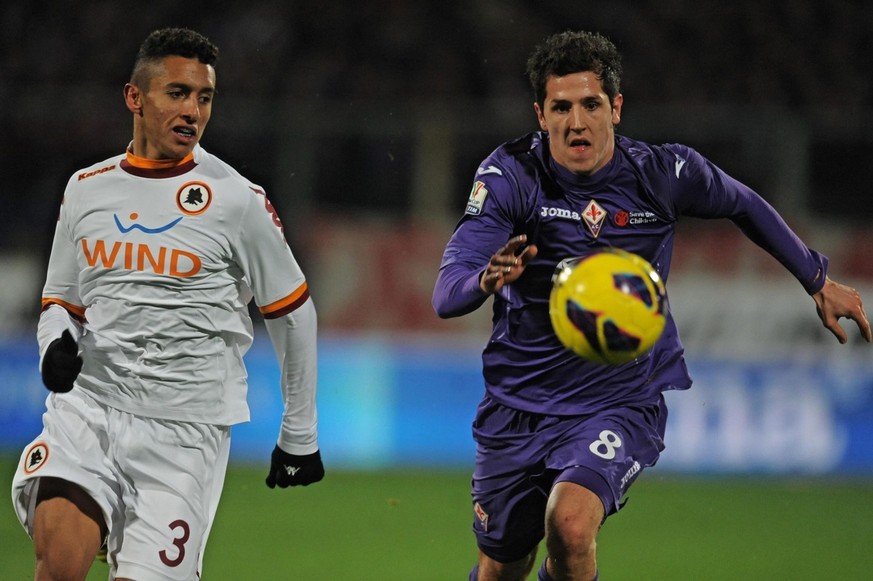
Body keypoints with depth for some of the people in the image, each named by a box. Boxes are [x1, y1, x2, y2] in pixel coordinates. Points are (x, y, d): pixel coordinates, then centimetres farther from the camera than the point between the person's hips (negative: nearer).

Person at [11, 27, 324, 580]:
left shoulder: (237, 200, -1)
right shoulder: (87, 189, 10)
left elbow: (293, 315, 8)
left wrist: (300, 435, 13)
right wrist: (57, 346, -3)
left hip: (186, 430, -2)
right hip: (87, 406, 2)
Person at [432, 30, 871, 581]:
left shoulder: (665, 173, -12)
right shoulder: (509, 175, -15)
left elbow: (744, 205, 12)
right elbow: (446, 295, -25)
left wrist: (819, 281, 19)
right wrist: (487, 281, -48)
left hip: (622, 401, -1)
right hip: (519, 404, 1)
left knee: (570, 522, -30)